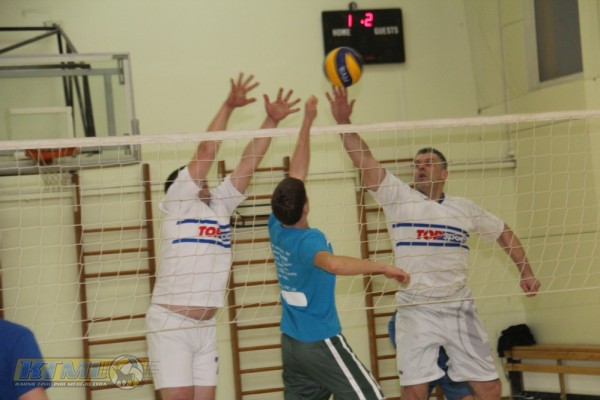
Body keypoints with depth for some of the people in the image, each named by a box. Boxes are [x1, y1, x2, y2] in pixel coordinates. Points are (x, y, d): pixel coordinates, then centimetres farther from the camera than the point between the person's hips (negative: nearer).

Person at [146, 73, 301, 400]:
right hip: (170, 323, -6)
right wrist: (228, 106, -12)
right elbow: (205, 153, -9)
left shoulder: (219, 206, 14)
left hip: (206, 327, 6)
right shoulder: (177, 204, -2)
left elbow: (249, 162, 11)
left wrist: (271, 120, 4)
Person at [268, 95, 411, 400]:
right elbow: (332, 263, -43)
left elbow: (294, 175, 8)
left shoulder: (277, 227, 0)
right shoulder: (308, 240, -20)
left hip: (290, 342, 8)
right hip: (320, 342, -8)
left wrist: (307, 122, 11)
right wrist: (383, 267, -40)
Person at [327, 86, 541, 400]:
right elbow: (364, 161, -8)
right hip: (415, 310, -2)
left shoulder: (464, 208, 9)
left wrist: (526, 273, 15)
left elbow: (503, 233, 21)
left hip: (458, 308, 2)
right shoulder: (397, 197, 2)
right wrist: (344, 123, -19)